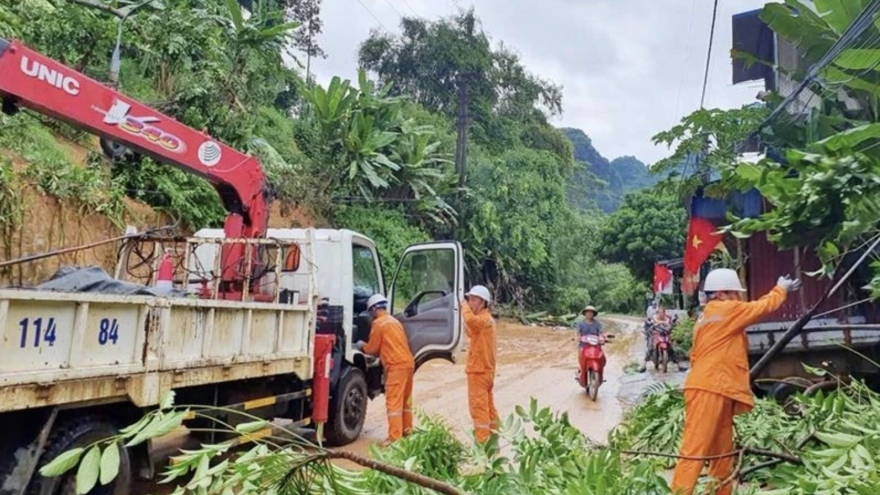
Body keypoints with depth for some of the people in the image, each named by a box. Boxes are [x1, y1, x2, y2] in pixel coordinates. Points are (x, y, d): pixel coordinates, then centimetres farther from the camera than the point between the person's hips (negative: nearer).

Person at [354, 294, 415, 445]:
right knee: (405, 400, 17)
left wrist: (361, 346, 19)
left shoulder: (378, 323, -5)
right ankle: (407, 430, 25)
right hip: (408, 363, 9)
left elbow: (372, 348, -1)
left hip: (396, 366, -9)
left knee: (393, 402, -7)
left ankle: (394, 437, -8)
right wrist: (366, 347, 28)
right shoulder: (394, 321, 20)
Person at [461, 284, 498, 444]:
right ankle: (493, 437, 25)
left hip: (479, 369, -11)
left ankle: (482, 441, -5)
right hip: (483, 368, 11)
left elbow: (470, 320, -41)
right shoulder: (484, 319, 15)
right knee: (487, 404, 17)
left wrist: (464, 306, -21)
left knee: (478, 405, -8)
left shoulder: (483, 319, -18)